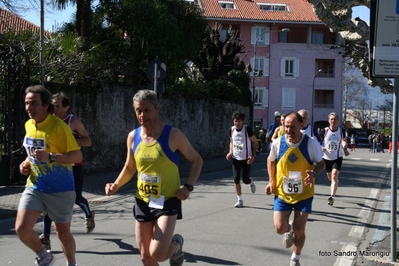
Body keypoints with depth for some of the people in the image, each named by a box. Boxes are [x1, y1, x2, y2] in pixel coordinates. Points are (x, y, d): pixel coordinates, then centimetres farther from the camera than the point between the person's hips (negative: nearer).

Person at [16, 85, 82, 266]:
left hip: (60, 189, -5)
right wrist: (27, 163, 2)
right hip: (34, 187, 5)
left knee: (63, 232, 10)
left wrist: (50, 157, -31)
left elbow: (77, 156, -19)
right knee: (21, 229, -10)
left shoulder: (58, 126, -18)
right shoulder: (28, 125, 4)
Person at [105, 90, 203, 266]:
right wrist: (116, 185, -4)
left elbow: (197, 160, -2)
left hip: (168, 201, -4)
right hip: (143, 202, 5)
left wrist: (188, 186, -15)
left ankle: (176, 245, 19)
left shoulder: (173, 135, -13)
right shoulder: (133, 137, 0)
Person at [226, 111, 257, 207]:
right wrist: (230, 152, -1)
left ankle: (251, 183, 38)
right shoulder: (232, 130, 1)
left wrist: (253, 155, -16)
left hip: (246, 159, -4)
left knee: (245, 180, -1)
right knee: (236, 179, -1)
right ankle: (240, 200, 10)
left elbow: (255, 142, -7)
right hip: (236, 158, 4)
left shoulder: (247, 129, -13)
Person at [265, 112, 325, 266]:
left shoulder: (311, 143, -17)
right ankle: (289, 230, 30)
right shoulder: (277, 143, -12)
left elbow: (321, 164, -4)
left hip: (304, 194, -1)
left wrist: (314, 173, -26)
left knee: (299, 231, 3)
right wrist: (271, 181, -1)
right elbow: (271, 161, 9)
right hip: (282, 193, 1)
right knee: (280, 228, -9)